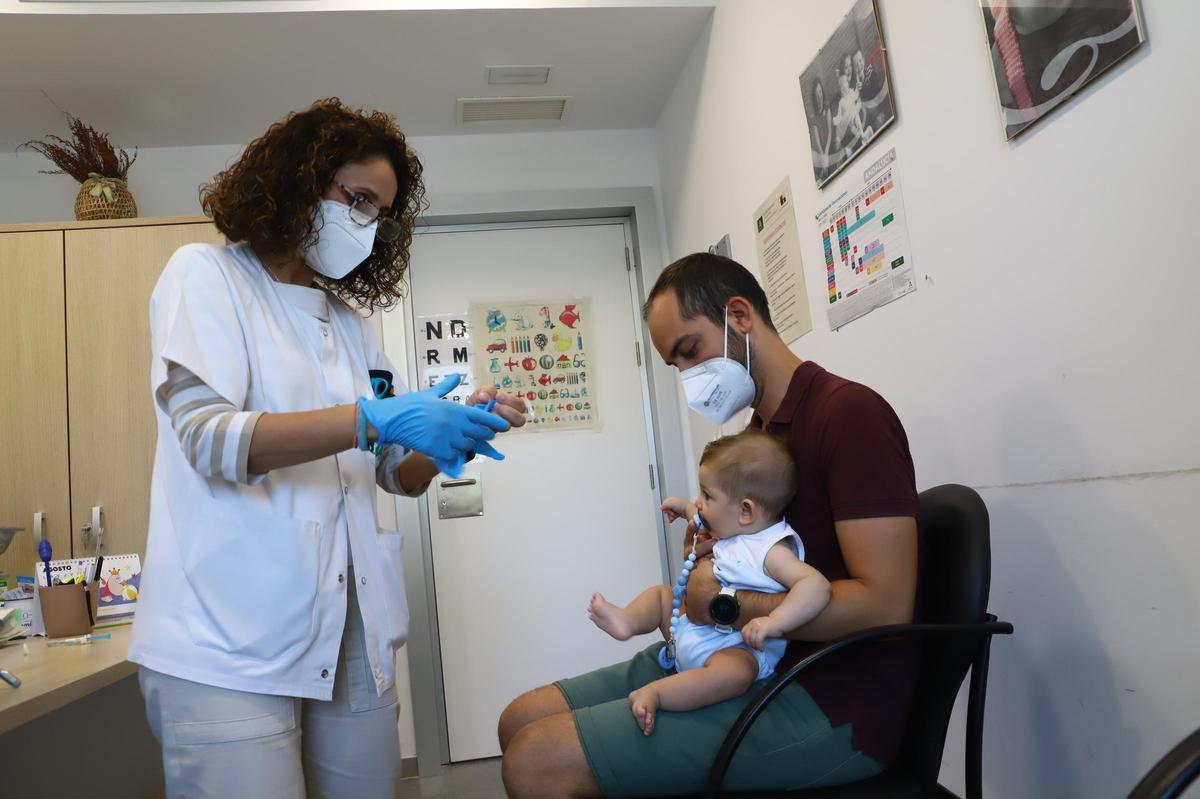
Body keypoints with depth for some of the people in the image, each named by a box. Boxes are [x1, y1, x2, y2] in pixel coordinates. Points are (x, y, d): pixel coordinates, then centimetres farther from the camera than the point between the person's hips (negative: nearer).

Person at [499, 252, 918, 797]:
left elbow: (886, 603, -20)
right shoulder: (757, 430, 16)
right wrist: (709, 548, 2)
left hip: (833, 704, -9)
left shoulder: (849, 412, -13)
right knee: (522, 721, 3)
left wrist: (730, 604, -16)